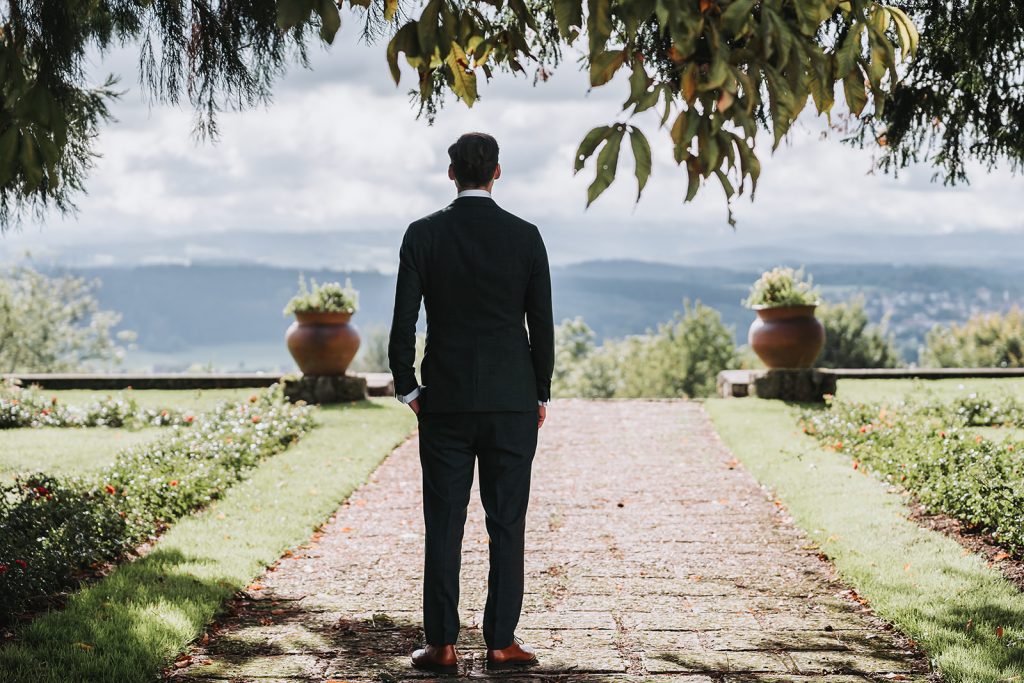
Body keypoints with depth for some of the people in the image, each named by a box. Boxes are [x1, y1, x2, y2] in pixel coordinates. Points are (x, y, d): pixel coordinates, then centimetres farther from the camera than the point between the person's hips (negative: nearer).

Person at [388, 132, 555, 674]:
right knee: (507, 523, 5)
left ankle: (441, 645, 6)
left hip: (444, 403, 0)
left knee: (443, 525, 4)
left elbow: (403, 323, -3)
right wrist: (541, 394, 11)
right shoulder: (525, 236, -2)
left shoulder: (423, 235, -2)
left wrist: (408, 389, 9)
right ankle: (501, 642, 8)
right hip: (512, 403, 0)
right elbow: (541, 324, 1)